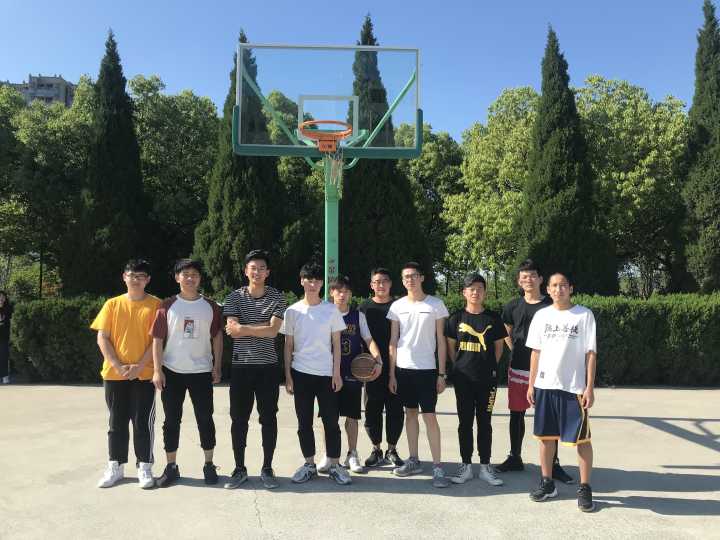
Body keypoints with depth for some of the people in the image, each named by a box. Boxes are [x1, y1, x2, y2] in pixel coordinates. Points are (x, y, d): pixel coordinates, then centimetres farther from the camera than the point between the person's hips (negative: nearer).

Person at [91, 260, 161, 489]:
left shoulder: (155, 305, -1)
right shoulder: (112, 304, 6)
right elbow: (102, 338, 2)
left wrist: (139, 366, -14)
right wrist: (118, 366, -9)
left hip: (145, 374, -2)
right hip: (114, 374, 3)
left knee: (143, 422, 2)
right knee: (117, 421, 11)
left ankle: (144, 467, 13)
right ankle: (115, 466, 23)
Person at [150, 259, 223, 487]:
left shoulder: (210, 307, 3)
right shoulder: (167, 306, 0)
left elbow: (217, 338, 7)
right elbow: (158, 339, -1)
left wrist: (217, 366, 2)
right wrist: (157, 370, -6)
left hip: (201, 372, 0)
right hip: (172, 372, 0)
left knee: (205, 419, 6)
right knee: (171, 420, 7)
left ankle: (209, 465, 19)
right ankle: (171, 466, 20)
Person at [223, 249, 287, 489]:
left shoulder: (276, 298, 0)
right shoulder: (234, 297, 2)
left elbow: (273, 331, -13)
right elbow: (233, 331, -10)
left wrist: (243, 328, -11)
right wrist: (262, 327, -11)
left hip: (268, 366, -1)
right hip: (241, 366, 1)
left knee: (268, 418, 6)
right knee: (239, 419, 7)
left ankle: (267, 469, 19)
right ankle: (240, 469, 21)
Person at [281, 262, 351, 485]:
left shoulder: (331, 310, 1)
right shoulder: (292, 311, 3)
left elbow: (336, 344, 3)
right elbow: (288, 346, 6)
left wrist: (336, 372, -4)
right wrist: (287, 375, 1)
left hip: (326, 374, -1)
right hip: (301, 374, 1)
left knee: (331, 421, 2)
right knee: (304, 422, 8)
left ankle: (334, 465, 14)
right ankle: (309, 465, 21)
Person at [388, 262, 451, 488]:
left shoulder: (436, 304, -2)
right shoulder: (397, 306, 5)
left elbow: (441, 340, -1)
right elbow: (393, 341, 7)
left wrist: (442, 373, -5)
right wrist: (391, 373, 3)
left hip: (427, 369, -3)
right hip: (403, 368, 3)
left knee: (429, 416, -5)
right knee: (410, 413, 12)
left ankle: (437, 467, 2)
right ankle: (413, 461, 23)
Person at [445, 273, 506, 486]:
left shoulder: (493, 318, 2)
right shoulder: (457, 318, 2)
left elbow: (499, 346, 8)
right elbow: (450, 346, 8)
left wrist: (490, 366, 3)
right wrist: (459, 367, 3)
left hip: (487, 379, 0)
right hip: (463, 378, 0)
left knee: (484, 422, 8)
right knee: (465, 422, 7)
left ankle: (485, 467, 18)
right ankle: (466, 466, 18)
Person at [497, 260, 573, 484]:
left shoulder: (550, 306, -3)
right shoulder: (513, 306, 5)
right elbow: (506, 334, 20)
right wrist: (515, 350, 8)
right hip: (518, 368, 3)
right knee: (517, 413, 12)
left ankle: (553, 464, 11)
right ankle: (515, 458, 25)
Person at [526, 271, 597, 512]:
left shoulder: (584, 315, -3)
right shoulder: (541, 315, 6)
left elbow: (591, 353, -3)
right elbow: (536, 352, 9)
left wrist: (590, 388, -8)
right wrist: (531, 384, 6)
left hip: (574, 387, -3)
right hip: (545, 385, 3)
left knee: (581, 438, 2)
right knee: (546, 436, 11)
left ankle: (585, 488, 15)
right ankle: (547, 483, 24)